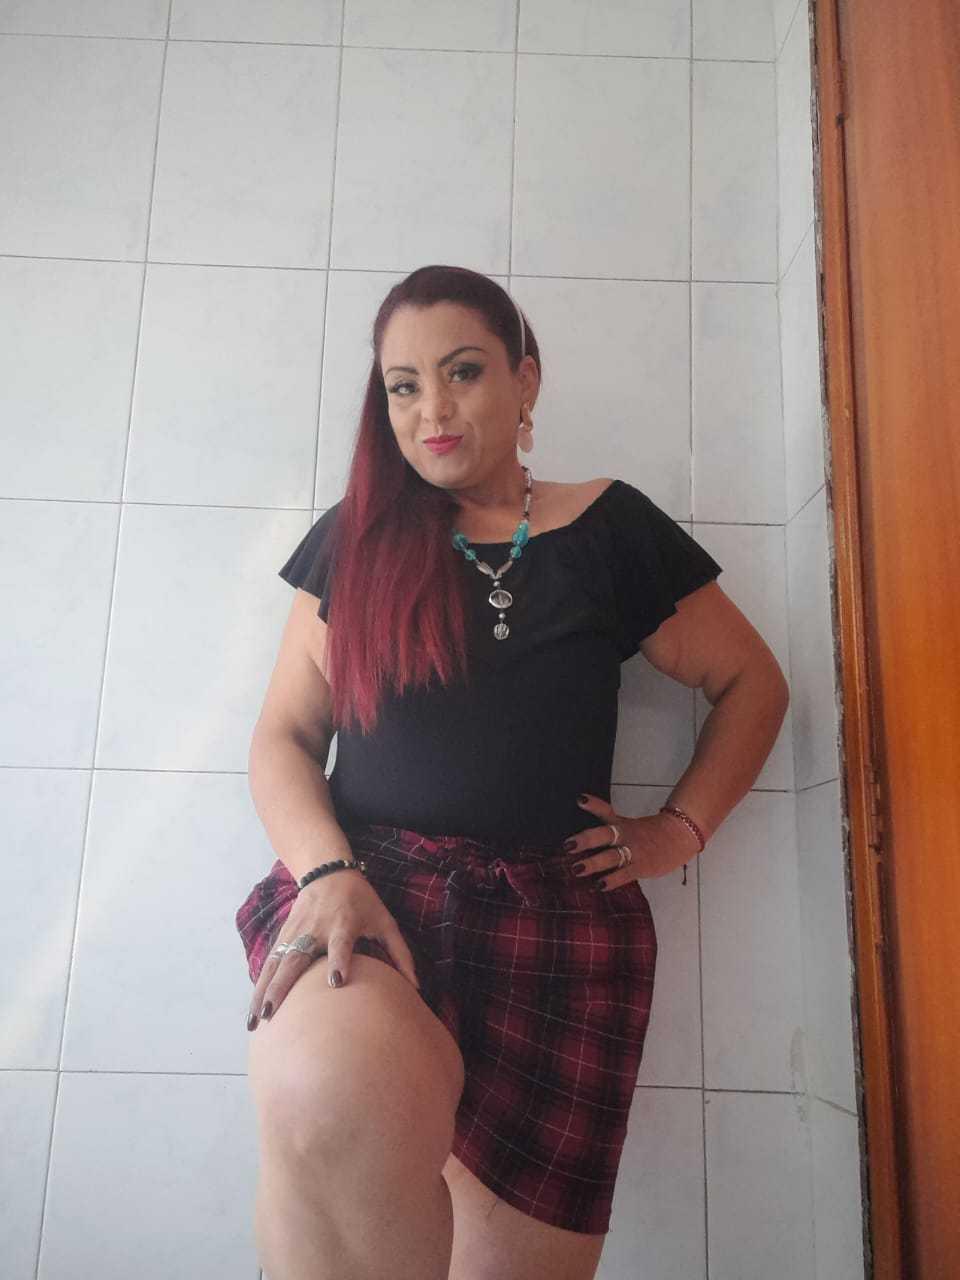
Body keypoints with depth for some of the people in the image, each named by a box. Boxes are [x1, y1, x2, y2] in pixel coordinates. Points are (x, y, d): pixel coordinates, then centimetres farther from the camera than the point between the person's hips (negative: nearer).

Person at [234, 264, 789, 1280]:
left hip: (556, 911, 1)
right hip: (370, 886, 0)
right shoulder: (352, 539, 13)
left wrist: (680, 828, 6)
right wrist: (328, 873, -10)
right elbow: (284, 736, 8)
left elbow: (751, 683, 18)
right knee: (335, 1101, -34)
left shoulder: (609, 530, 10)